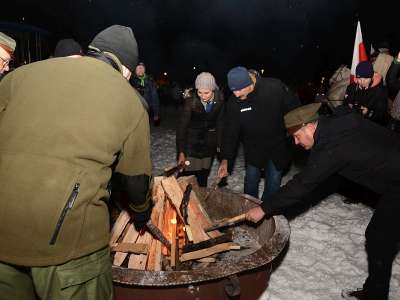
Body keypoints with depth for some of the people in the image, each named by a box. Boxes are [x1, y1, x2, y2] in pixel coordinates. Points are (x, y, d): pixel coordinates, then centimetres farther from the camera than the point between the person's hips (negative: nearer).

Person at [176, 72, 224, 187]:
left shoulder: (220, 99, -10)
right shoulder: (191, 100, -18)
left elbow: (220, 122, 1)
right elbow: (182, 126, -16)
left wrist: (219, 144, 2)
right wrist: (181, 152, -18)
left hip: (209, 143, 2)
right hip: (191, 142, -2)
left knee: (203, 176, 7)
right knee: (188, 175, -6)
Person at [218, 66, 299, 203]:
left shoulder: (275, 87, -22)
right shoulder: (233, 102, -15)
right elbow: (230, 131, -10)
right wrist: (225, 159, -14)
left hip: (277, 146, -1)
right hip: (253, 148, 2)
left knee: (273, 182, 7)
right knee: (251, 179, 11)